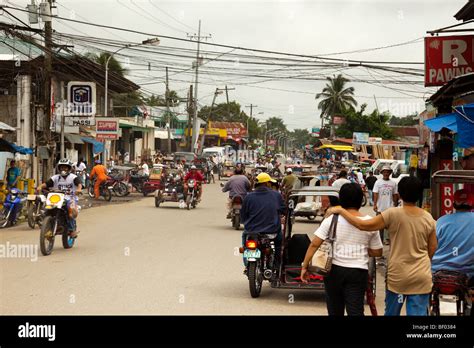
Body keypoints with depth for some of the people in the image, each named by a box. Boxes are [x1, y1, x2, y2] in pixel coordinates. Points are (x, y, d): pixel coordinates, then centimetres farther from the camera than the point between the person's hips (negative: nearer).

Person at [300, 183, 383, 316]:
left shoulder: (332, 219, -4)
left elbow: (314, 244, -7)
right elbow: (377, 252, 5)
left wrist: (304, 266, 0)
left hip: (334, 270, 0)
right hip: (358, 272, 0)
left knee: (335, 311, 14)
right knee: (355, 311, -1)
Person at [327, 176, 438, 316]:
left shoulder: (393, 214, -13)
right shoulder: (428, 218, -1)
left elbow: (363, 225, -14)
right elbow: (433, 248, 6)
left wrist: (340, 210, -4)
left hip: (398, 275, -2)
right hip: (422, 277, 2)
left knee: (391, 313, 14)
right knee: (419, 313, 2)